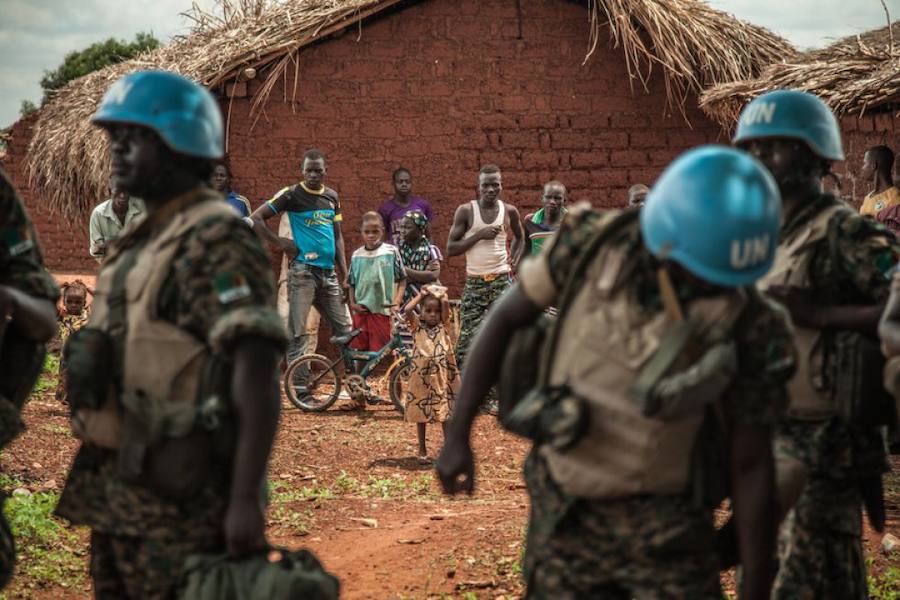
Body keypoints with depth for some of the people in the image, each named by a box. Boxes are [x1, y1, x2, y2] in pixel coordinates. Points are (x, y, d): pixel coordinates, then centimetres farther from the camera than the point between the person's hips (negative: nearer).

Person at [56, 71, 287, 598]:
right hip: (118, 492, 9)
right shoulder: (143, 243, 16)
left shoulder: (217, 242, -13)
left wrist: (245, 499, -28)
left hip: (181, 493, -9)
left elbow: (257, 376, -21)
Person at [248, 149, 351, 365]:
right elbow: (256, 219, -5)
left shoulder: (332, 197, 13)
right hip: (303, 271, -6)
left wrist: (344, 274, 12)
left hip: (328, 274, 6)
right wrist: (280, 242, -9)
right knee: (298, 333, -6)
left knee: (345, 331, 8)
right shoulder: (292, 194, -4)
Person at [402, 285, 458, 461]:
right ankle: (422, 449, 19)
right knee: (420, 414, 8)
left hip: (441, 375, 0)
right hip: (421, 376, 0)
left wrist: (441, 293, 6)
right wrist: (421, 294, -4)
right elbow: (407, 310, -15)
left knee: (444, 413, 5)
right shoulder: (417, 326, 2)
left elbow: (446, 305, -12)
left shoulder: (443, 325, 4)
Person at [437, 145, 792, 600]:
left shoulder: (749, 329, -20)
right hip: (565, 512, 2)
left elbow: (752, 468, -12)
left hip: (666, 525, -2)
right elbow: (506, 318, 0)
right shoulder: (592, 246, -16)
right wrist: (457, 435, -2)